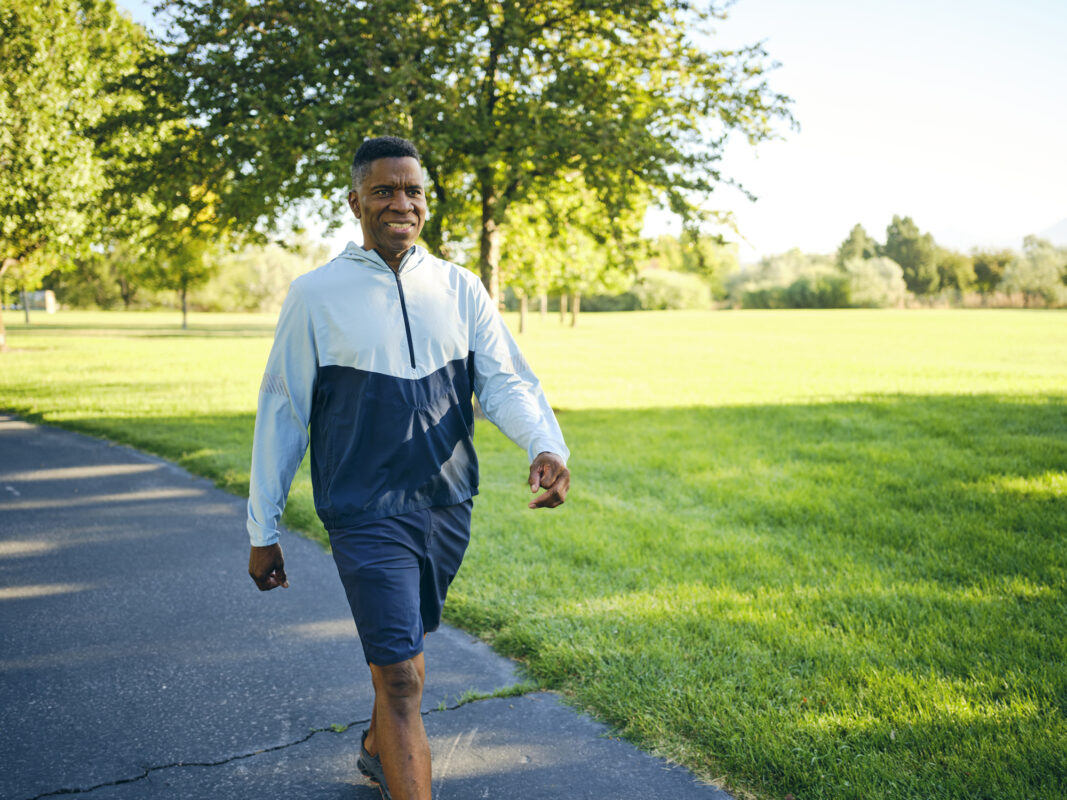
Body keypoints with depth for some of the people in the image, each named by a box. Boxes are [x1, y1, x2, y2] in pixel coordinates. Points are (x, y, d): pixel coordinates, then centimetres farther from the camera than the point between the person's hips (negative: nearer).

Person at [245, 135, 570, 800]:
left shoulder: (460, 289, 3)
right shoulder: (316, 295, -5)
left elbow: (504, 379, -4)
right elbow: (282, 413, -2)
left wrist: (546, 445, -26)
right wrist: (263, 531, 0)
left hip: (448, 507, 5)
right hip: (366, 514, -4)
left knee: (405, 644, 24)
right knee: (403, 676, -10)